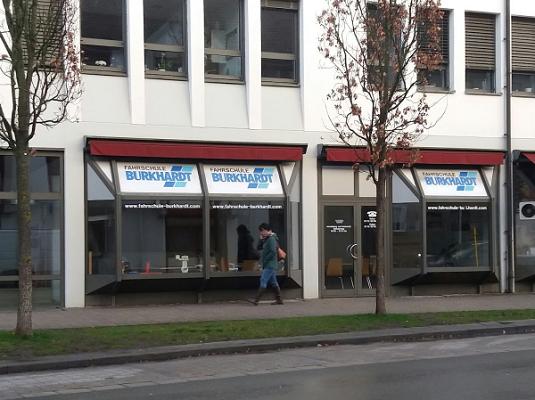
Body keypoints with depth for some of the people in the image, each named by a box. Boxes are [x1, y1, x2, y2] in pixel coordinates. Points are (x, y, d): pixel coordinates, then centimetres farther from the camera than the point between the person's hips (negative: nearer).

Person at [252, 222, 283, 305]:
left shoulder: (272, 239, -13)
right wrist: (261, 239, 3)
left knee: (263, 281, -14)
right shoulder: (266, 239, 17)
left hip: (270, 265, -10)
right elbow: (259, 247, 18)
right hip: (267, 265, 10)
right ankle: (279, 299, 15)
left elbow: (273, 252, -23)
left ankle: (256, 300, -19)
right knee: (273, 282, 11)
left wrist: (265, 260, -17)